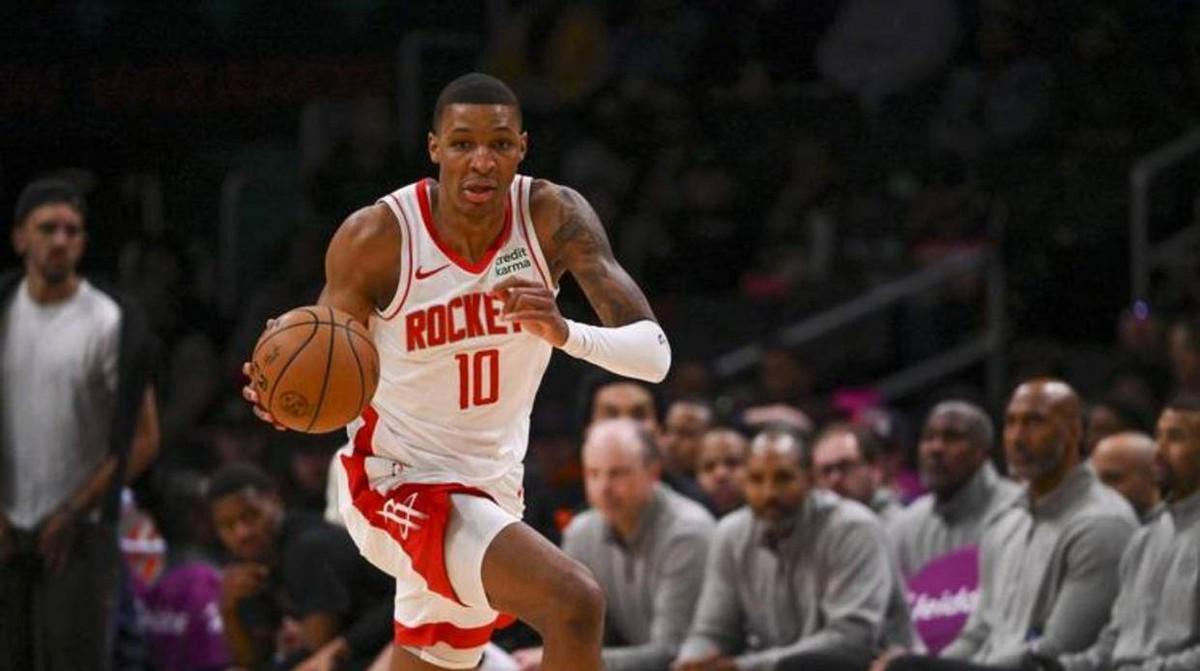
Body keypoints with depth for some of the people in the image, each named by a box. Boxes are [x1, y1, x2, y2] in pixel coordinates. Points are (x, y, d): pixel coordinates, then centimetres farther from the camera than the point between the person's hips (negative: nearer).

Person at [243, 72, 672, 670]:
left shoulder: (553, 217, -12)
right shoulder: (376, 237, -18)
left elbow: (655, 353, -19)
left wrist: (566, 334, -39)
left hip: (493, 487, 5)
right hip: (398, 484, -5)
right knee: (576, 603, -27)